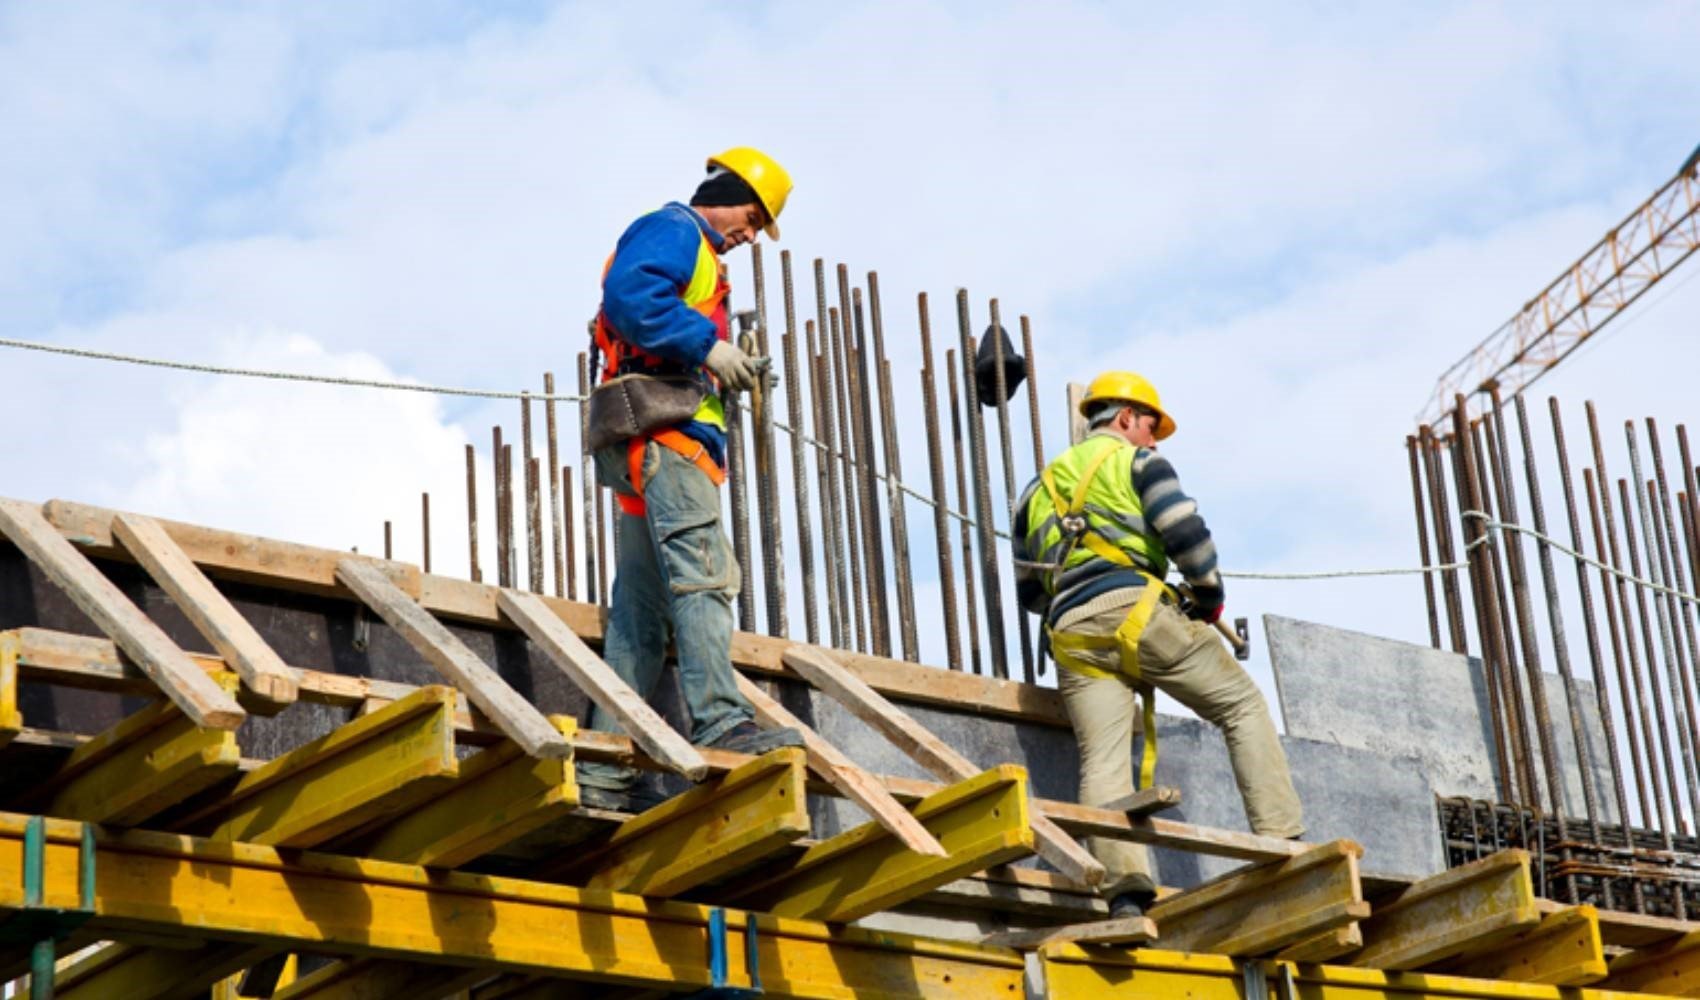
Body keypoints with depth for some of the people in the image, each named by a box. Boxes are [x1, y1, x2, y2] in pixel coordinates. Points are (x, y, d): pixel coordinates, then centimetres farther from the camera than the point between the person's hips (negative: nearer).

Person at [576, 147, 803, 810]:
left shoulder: (694, 252, 32)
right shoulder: (673, 230, 2)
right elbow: (629, 294, -18)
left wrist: (725, 374, 13)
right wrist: (708, 346, -16)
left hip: (654, 448, 10)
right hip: (662, 428, -10)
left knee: (640, 613, 4)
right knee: (702, 575, -21)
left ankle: (604, 775, 1)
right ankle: (721, 723, -32)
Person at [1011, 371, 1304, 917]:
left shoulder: (1039, 487, 29)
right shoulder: (1136, 461, 12)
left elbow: (1029, 589, 29)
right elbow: (1185, 531, -4)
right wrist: (1209, 595, 9)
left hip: (1071, 635, 5)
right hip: (1134, 608, -5)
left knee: (1103, 763, -7)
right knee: (1243, 706, 6)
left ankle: (1124, 889, -25)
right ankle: (1281, 842, -5)